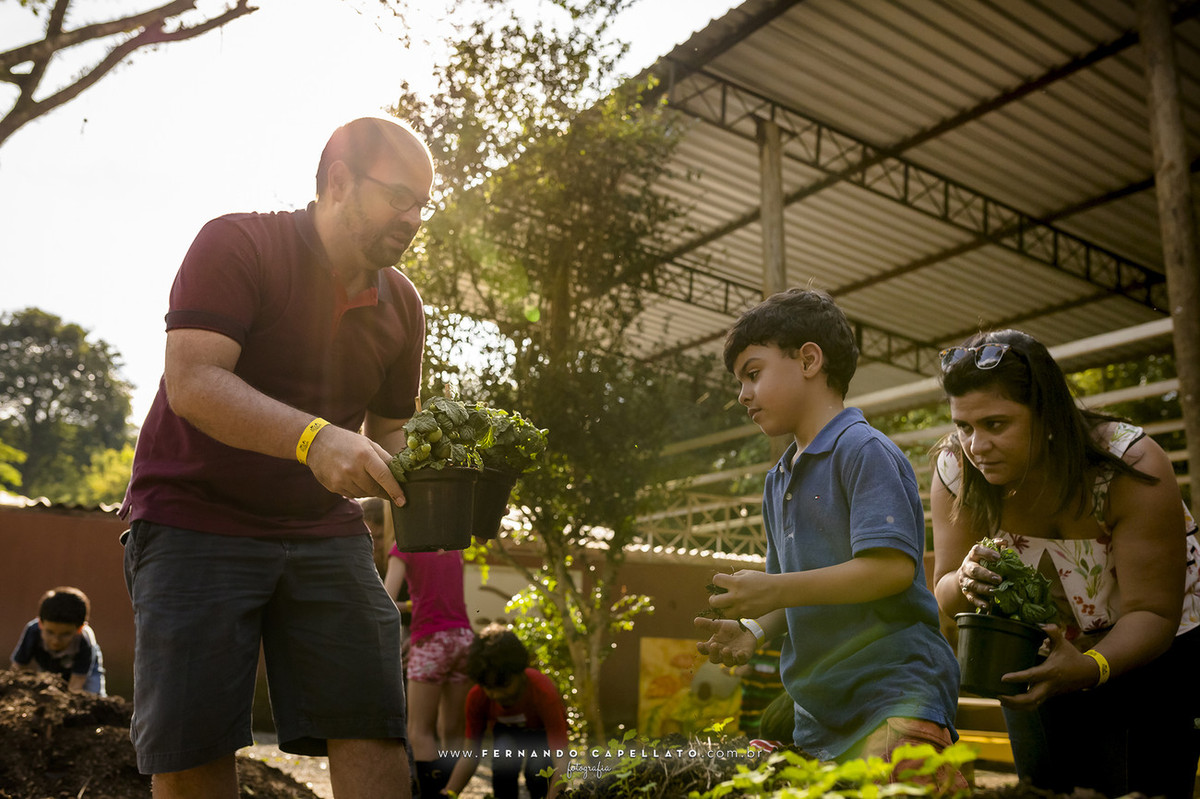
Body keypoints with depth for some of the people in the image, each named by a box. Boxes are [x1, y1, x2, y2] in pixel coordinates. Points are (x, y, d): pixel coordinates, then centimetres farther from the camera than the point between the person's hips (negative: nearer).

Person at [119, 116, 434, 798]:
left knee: (371, 722, -5)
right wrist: (314, 437, -37)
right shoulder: (237, 246, -9)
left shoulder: (402, 305, 9)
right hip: (197, 519, -4)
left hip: (324, 530, 5)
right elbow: (192, 382, -22)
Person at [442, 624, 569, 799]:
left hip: (542, 731, -2)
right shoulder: (477, 697, -28)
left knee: (537, 771, -31)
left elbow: (561, 761, -43)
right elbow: (470, 756, -19)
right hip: (507, 731, 2)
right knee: (503, 759, -32)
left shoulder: (544, 692, -39)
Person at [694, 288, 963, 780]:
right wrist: (753, 630, 1)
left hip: (895, 692, -7)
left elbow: (892, 567, -21)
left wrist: (776, 591, -21)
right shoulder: (777, 482, 17)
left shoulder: (864, 451, -10)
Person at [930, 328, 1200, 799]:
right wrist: (965, 584, -37)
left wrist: (1089, 667, -48)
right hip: (1036, 653, 3)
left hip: (1150, 652, -2)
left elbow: (1151, 614, -28)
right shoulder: (956, 469, -20)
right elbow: (946, 597, -12)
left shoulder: (1130, 466, -29)